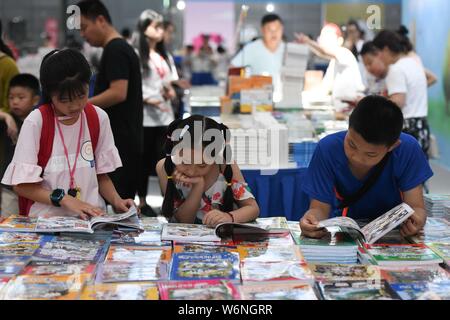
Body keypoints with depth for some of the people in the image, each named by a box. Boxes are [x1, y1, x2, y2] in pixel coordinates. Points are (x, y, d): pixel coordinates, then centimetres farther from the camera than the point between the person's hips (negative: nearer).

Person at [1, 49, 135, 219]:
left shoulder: (99, 118, 3)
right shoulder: (36, 122, -9)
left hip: (92, 215, 4)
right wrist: (64, 199, -18)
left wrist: (117, 201, -7)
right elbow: (21, 185, -6)